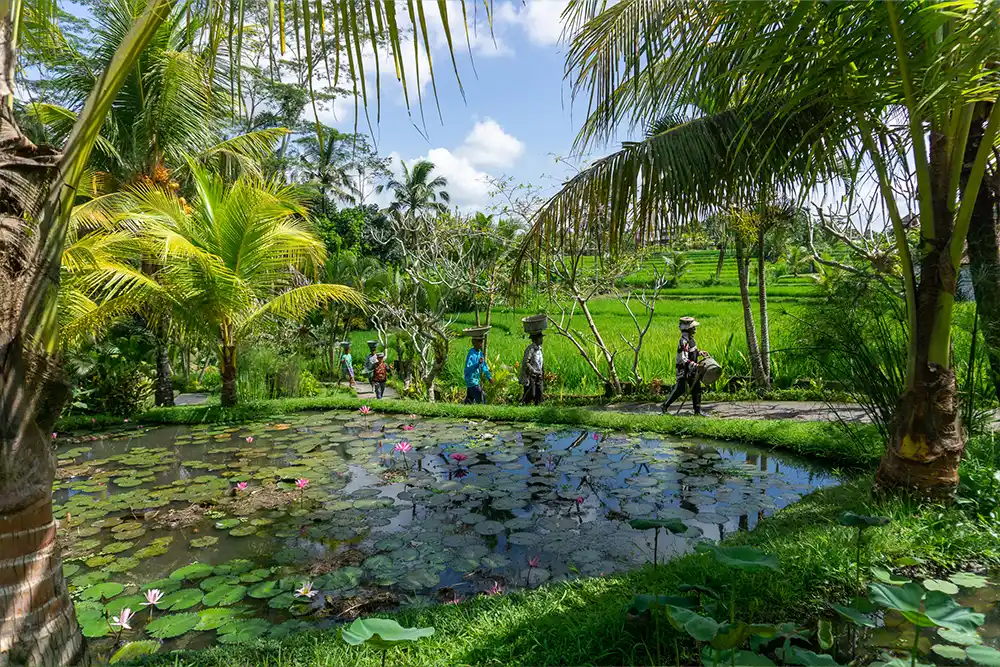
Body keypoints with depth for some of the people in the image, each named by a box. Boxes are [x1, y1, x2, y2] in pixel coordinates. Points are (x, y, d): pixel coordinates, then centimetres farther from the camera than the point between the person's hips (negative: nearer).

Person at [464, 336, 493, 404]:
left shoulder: (480, 353, 5)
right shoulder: (471, 354, -21)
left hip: (476, 380, 9)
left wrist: (489, 376, 20)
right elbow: (468, 369, -30)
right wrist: (478, 363, -41)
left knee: (469, 399, 16)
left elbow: (484, 366, 18)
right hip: (471, 381, -9)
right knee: (480, 400, -11)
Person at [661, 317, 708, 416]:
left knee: (696, 388, 10)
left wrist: (700, 353, 9)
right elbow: (683, 358, -27)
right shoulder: (684, 341, -22)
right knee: (680, 389, -4)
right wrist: (694, 364, -34)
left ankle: (697, 410, 18)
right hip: (684, 369, -9)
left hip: (691, 370, 9)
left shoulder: (690, 339, 8)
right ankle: (665, 406, 9)